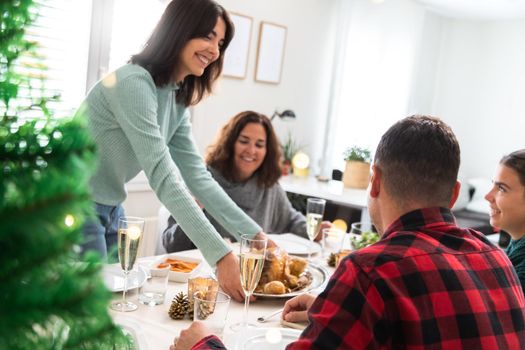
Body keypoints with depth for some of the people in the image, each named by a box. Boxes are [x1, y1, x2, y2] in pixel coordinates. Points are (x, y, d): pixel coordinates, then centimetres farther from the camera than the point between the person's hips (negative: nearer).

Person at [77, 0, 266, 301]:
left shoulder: (178, 99, 4)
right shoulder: (134, 83, -24)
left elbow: (197, 175, 0)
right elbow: (163, 177, -30)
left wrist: (254, 234, -8)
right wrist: (220, 255, -34)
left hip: (110, 209, 8)